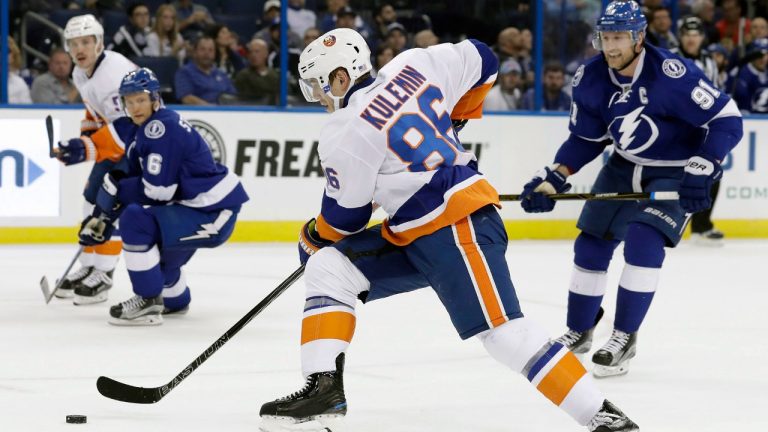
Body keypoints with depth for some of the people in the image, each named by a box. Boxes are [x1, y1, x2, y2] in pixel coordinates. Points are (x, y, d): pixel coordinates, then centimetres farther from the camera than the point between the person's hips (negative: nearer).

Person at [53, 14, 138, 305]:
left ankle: (102, 274, -16)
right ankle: (89, 267, 20)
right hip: (115, 137, 10)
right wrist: (86, 136, 7)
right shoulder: (80, 74, 1)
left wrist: (88, 149, -42)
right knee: (93, 197, 10)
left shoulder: (114, 72, -30)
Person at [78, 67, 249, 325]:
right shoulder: (143, 130, 12)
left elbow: (157, 190, -22)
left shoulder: (162, 128, -18)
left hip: (214, 214, -11)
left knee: (135, 220, -22)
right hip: (194, 206, 11)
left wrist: (114, 190, -12)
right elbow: (132, 175, 14)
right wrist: (103, 216, 5)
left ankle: (148, 302, -12)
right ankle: (175, 299, 49)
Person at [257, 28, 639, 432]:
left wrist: (314, 238, 20)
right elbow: (480, 61, 17)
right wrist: (450, 121, 31)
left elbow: (345, 215, -2)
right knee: (327, 268, 6)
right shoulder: (413, 64, 5)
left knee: (505, 333, -15)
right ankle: (324, 387, -2)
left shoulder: (345, 134, -13)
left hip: (458, 229, -10)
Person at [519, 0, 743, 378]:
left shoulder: (671, 74, -29)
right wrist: (554, 178, -9)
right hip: (623, 167, 6)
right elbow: (585, 139, 3)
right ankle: (579, 331, 27)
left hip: (674, 174, -6)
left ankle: (624, 337, -9)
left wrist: (701, 171, -33)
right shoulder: (590, 79, -10)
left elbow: (726, 120, -25)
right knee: (590, 244, 7)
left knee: (643, 241, -22)